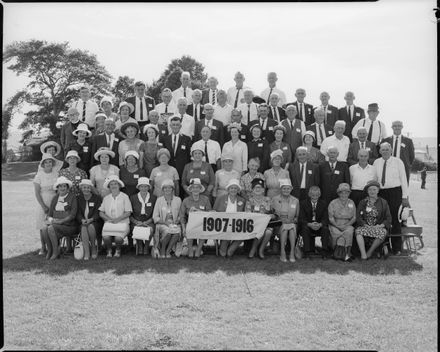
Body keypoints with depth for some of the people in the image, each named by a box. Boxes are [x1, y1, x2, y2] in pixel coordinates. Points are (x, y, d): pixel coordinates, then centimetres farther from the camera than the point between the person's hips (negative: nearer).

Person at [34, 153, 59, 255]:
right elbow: (37, 193, -2)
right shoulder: (39, 175, 0)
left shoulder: (56, 173, 4)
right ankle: (43, 248, 9)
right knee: (43, 227, -1)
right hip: (43, 204, -1)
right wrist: (43, 206, -8)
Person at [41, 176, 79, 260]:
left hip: (68, 225, -5)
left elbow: (72, 215, -8)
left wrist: (61, 221, -18)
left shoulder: (72, 197, 0)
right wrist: (50, 219, -9)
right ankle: (49, 250, -7)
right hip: (55, 224, 5)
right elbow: (49, 214, 14)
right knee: (44, 228, -25)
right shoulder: (55, 198, 17)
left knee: (51, 228, -29)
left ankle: (56, 252, -14)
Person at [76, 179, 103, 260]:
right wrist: (82, 220, -18)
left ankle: (94, 249, -15)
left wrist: (90, 220, -23)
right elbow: (78, 213, 4)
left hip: (95, 222, -2)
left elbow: (98, 213, -5)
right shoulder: (79, 199, 12)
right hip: (83, 222, 2)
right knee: (83, 228, -32)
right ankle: (86, 252, -33)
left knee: (90, 226, -34)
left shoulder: (97, 198, 4)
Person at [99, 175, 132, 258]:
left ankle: (118, 250, 3)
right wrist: (109, 219, -6)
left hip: (122, 223, -2)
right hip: (108, 223, 2)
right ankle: (109, 250, 2)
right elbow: (101, 213, 12)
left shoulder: (124, 197, 4)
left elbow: (128, 213, -2)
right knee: (105, 237, -28)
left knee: (118, 238, -30)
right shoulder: (106, 198, 16)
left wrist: (117, 219, -14)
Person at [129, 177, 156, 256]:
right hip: (136, 222, 0)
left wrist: (147, 222, -8)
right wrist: (137, 222, -9)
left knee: (150, 229, -34)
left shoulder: (153, 198, 9)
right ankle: (139, 246, -7)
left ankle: (146, 246, -9)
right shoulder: (133, 198, 9)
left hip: (148, 222, 0)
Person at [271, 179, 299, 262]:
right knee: (284, 227, -35)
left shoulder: (295, 201, 13)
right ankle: (282, 253, -34)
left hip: (292, 223, 1)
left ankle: (292, 253, -34)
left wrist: (294, 220, -7)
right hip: (279, 224, -1)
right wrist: (280, 219, -12)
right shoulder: (275, 199, 7)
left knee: (292, 226, -34)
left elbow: (297, 216, 15)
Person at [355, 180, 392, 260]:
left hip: (379, 227, -1)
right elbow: (358, 217, 5)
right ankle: (363, 254, -35)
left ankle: (369, 252, -19)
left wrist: (381, 225, -12)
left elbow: (388, 218, 7)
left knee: (383, 232, -34)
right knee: (358, 231, -32)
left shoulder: (383, 202, 9)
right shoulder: (362, 202, 11)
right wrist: (365, 225, -12)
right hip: (365, 226, 1)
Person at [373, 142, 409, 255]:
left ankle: (397, 248, 4)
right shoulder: (376, 163, 10)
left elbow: (403, 179, 2)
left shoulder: (398, 161, 3)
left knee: (394, 219, -6)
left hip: (395, 192, -3)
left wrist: (405, 196, -2)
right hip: (381, 192, 3)